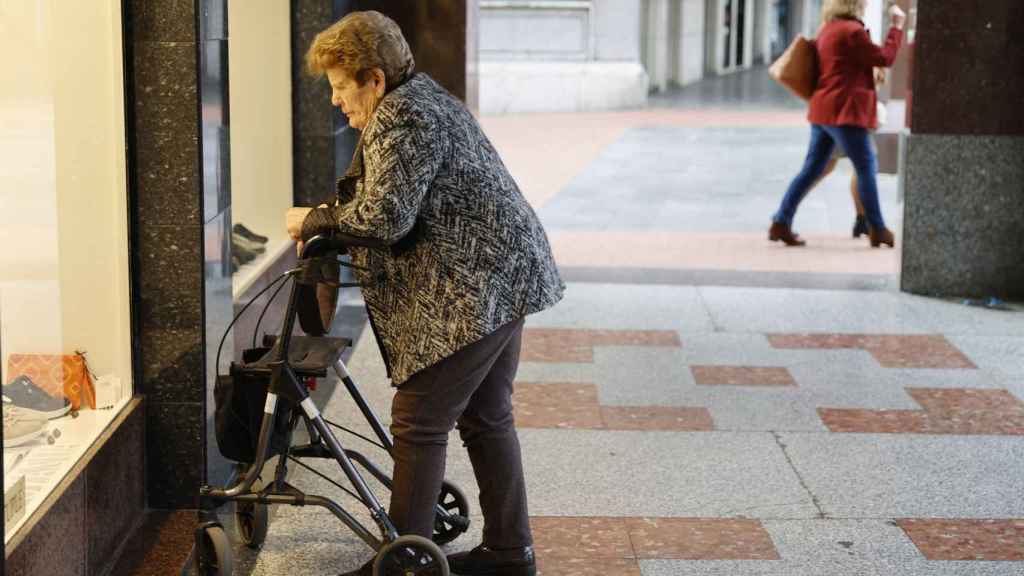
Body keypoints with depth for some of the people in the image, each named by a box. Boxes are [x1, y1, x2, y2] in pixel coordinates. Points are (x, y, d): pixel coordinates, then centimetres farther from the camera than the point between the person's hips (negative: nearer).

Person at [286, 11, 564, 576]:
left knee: (418, 422, -4)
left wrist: (313, 220, -9)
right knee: (486, 418, 17)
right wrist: (325, 224, 11)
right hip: (506, 276, 11)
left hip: (475, 289, -11)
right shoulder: (424, 97, 18)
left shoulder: (401, 119, -15)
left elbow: (383, 217, -24)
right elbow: (399, 204, 23)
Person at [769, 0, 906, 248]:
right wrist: (897, 26, 1)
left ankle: (781, 222, 3)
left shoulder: (829, 30, 16)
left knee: (812, 169, 9)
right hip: (844, 111, -9)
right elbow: (885, 58, -7)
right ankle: (877, 229, 3)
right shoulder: (852, 31, -13)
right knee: (866, 167, -1)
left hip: (824, 110, 9)